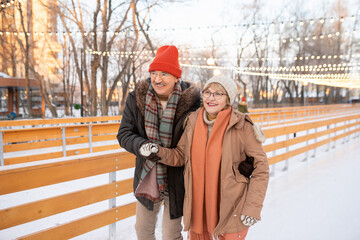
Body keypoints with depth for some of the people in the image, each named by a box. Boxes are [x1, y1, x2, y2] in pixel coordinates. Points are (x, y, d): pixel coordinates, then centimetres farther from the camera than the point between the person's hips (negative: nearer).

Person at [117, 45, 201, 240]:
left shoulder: (191, 101, -17)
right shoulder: (137, 98, -8)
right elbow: (124, 134, -6)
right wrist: (142, 146, -25)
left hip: (176, 181, -3)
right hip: (146, 178, 4)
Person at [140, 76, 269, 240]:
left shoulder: (241, 126, -13)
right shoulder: (193, 121, 0)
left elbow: (261, 167, -9)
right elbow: (180, 155, 9)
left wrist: (253, 208, -12)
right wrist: (159, 153, -9)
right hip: (198, 204, 4)